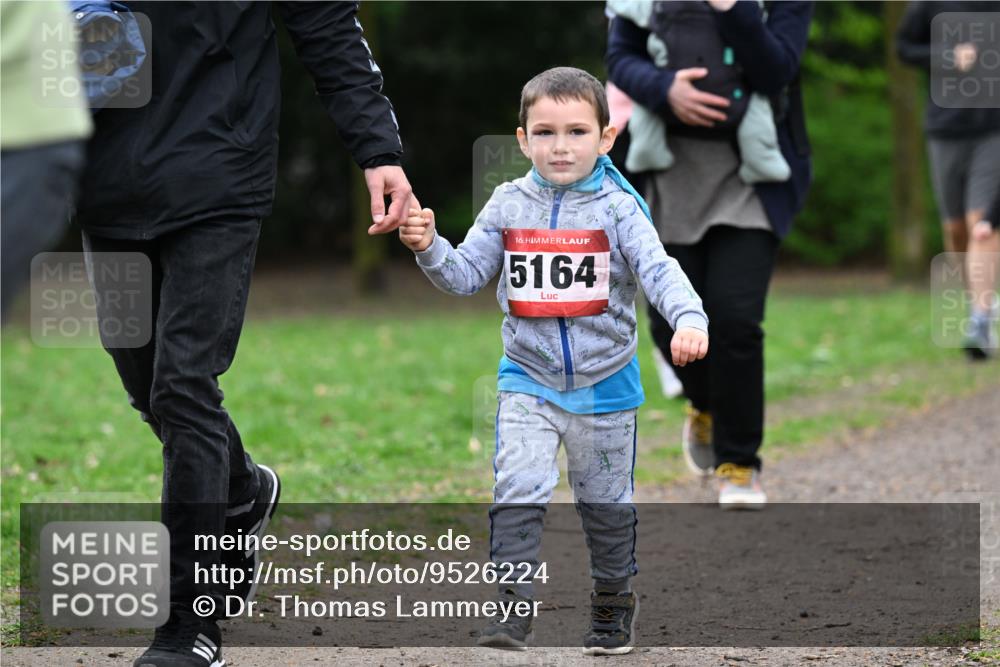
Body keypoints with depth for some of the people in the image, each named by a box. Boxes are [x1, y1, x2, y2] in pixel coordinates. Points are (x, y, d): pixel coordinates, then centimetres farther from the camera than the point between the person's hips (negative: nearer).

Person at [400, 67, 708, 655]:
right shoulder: (508, 206, -1)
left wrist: (689, 320, -37)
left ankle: (614, 600, 34)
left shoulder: (618, 208, -10)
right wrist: (429, 249, -16)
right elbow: (466, 276, 4)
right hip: (528, 380, 1)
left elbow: (660, 271, -19)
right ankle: (516, 608, -10)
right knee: (517, 491, -14)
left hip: (604, 384, -1)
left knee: (607, 502, 13)